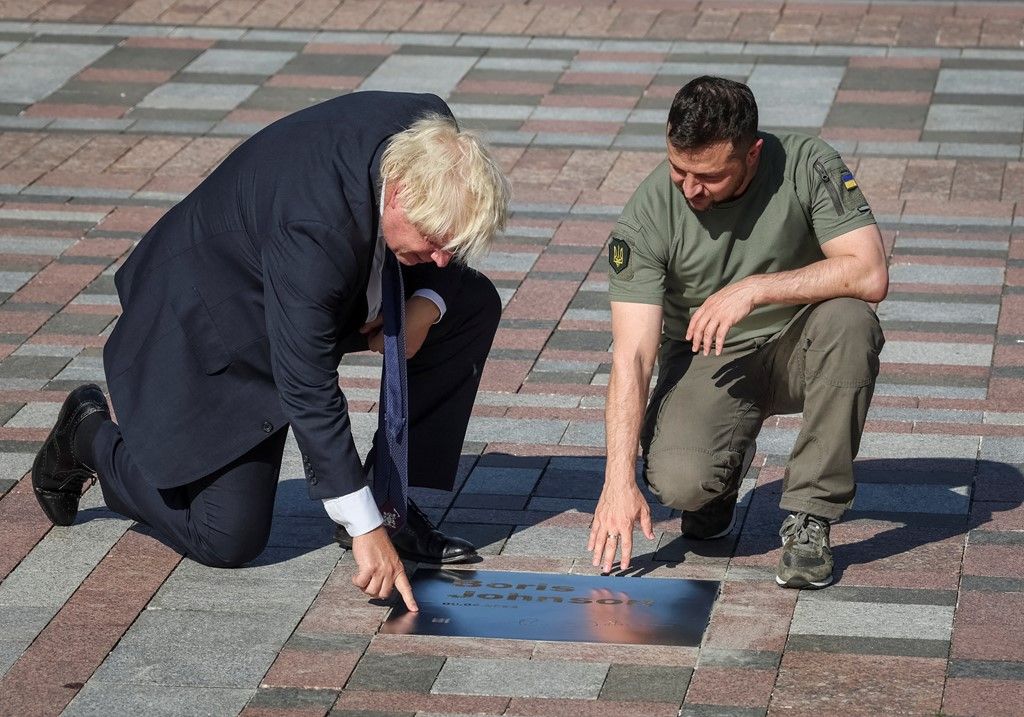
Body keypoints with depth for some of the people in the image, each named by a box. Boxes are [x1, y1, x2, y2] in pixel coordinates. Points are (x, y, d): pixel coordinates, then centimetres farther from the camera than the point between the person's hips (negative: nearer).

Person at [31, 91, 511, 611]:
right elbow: (308, 392, -35)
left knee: (473, 304, -7)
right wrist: (365, 529, -33)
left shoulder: (429, 132, -20)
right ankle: (91, 436, 16)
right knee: (227, 538, -8)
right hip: (215, 323, -8)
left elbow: (441, 259, 2)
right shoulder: (315, 227, -41)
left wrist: (427, 305, -22)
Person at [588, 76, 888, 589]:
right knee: (678, 481, -29)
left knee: (847, 318, -34)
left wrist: (754, 289, -32)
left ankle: (808, 519, -21)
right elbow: (631, 356, -20)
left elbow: (870, 275, -28)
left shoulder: (808, 166, -19)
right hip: (707, 359, 0)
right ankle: (726, 468, 12)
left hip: (798, 352, 1)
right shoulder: (648, 214, -18)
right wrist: (620, 480, -29)